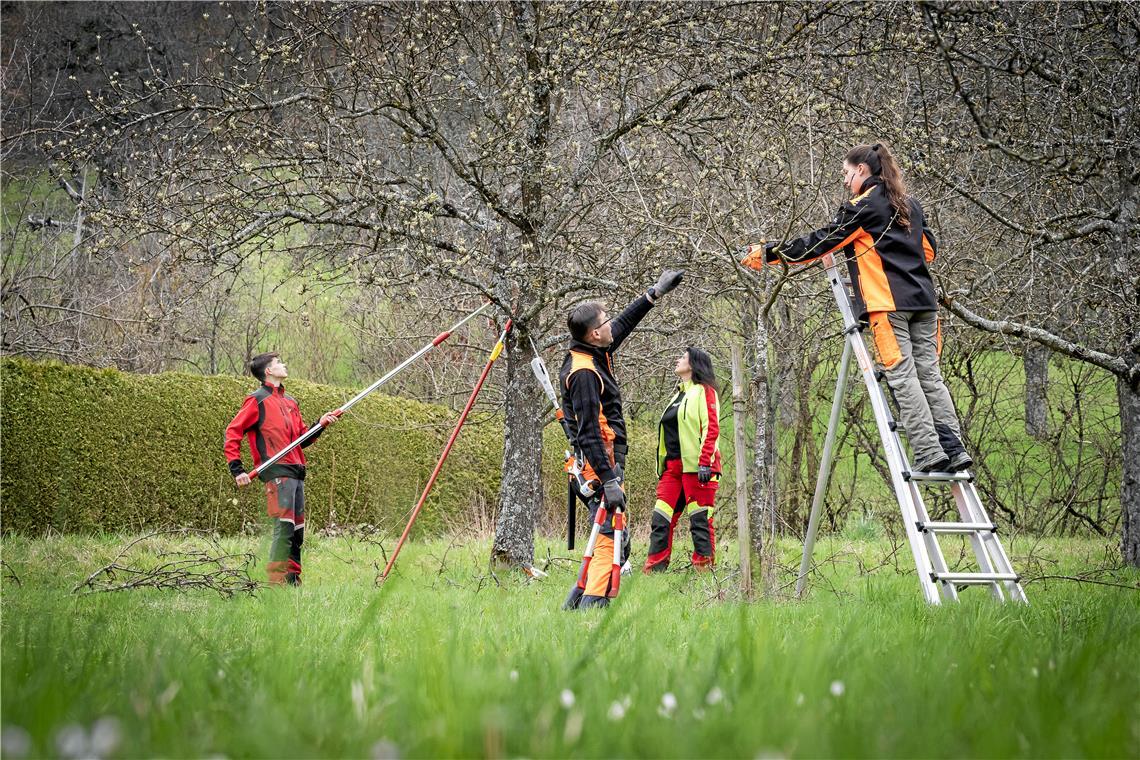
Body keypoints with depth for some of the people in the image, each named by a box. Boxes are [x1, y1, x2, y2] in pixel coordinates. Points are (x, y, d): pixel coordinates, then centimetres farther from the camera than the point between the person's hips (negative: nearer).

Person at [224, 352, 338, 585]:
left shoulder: (290, 401, 23)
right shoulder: (258, 400, 0)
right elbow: (233, 432, -5)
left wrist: (319, 426, 8)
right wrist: (236, 469, -12)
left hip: (296, 472, 8)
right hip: (277, 472, -8)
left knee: (297, 530, 8)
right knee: (284, 527, -15)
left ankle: (293, 581, 13)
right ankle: (277, 581, -16)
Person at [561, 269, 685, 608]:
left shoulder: (597, 354, 10)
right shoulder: (584, 373, -19)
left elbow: (625, 323, 30)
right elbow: (588, 433, -24)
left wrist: (654, 293, 33)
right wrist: (609, 480, -26)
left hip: (607, 462, 10)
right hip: (598, 464, -10)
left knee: (615, 537, 12)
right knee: (610, 536, -13)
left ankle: (575, 605, 14)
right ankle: (592, 605, -17)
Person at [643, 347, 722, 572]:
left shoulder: (704, 391, -1)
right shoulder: (679, 394, 24)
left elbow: (711, 428, -11)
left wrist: (705, 463, -20)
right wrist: (662, 466, 21)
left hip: (696, 467, -8)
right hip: (672, 466, 8)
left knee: (700, 520, -6)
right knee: (660, 519, 1)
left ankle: (704, 568, -3)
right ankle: (653, 570, 1)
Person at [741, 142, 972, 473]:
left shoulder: (862, 207, -3)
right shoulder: (909, 204, 19)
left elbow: (820, 242, -2)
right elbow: (929, 249, 26)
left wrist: (769, 253, 5)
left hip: (888, 303, -7)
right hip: (922, 301, 7)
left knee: (902, 377, -8)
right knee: (930, 374, 5)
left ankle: (929, 451, -14)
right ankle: (953, 447, -2)